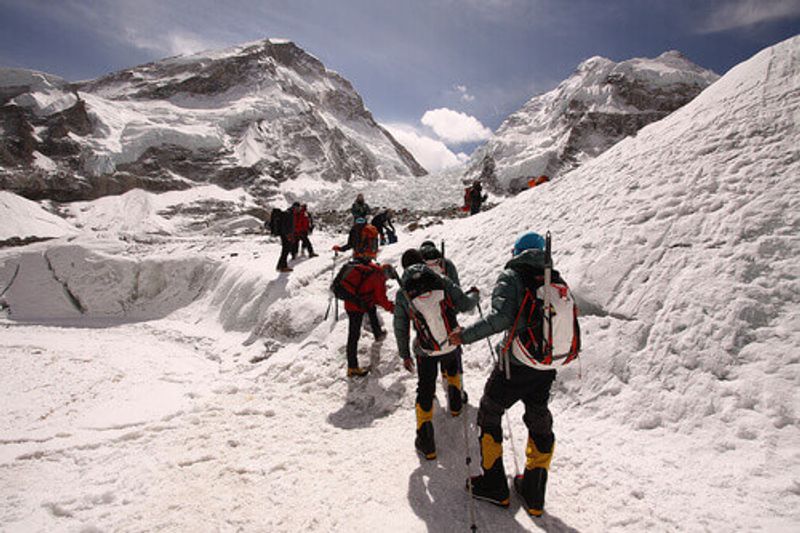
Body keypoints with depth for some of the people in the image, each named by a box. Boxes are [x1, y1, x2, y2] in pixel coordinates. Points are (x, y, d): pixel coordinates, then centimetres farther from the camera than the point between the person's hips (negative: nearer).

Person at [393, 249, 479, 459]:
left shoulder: (402, 294, -6)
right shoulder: (441, 281, -9)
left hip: (425, 352, -1)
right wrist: (474, 295, 18)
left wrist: (405, 355, 13)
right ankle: (455, 404, 53)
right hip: (452, 345, 2)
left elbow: (400, 329, 0)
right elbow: (465, 305, -5)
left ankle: (426, 443, 12)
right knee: (452, 368, 36)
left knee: (425, 393, 12)